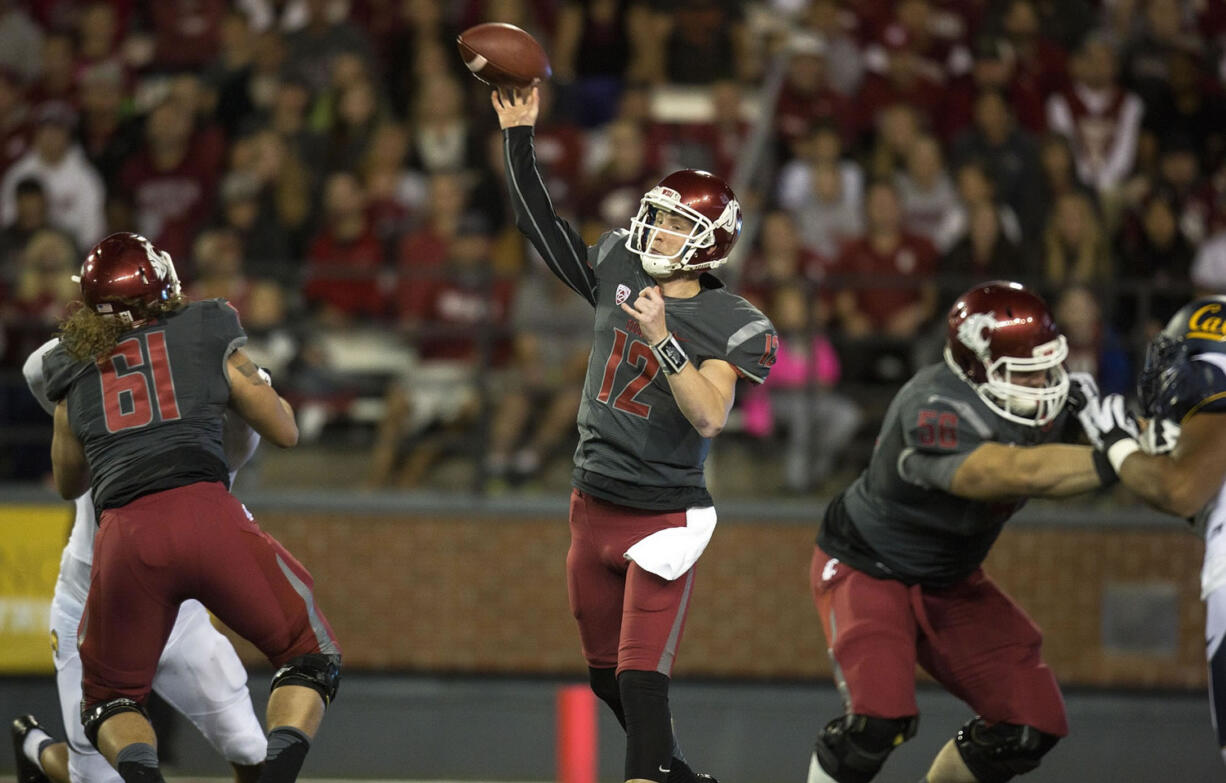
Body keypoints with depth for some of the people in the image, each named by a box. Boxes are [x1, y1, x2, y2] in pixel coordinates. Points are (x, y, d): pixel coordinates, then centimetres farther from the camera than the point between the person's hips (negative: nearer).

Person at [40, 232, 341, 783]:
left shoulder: (74, 370, 21)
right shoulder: (207, 337, 15)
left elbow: (68, 483, 34)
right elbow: (285, 432, 22)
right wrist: (257, 385, 41)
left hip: (124, 535, 2)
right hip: (206, 512, -2)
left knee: (110, 695, 20)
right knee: (311, 656, 13)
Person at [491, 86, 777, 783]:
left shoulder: (728, 325, -13)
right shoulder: (618, 272, 2)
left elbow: (709, 417, -25)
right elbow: (539, 221, 9)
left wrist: (661, 340, -33)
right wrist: (519, 134, 5)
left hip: (665, 516, -6)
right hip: (594, 507, 6)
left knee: (643, 683, -15)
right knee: (609, 677, 17)